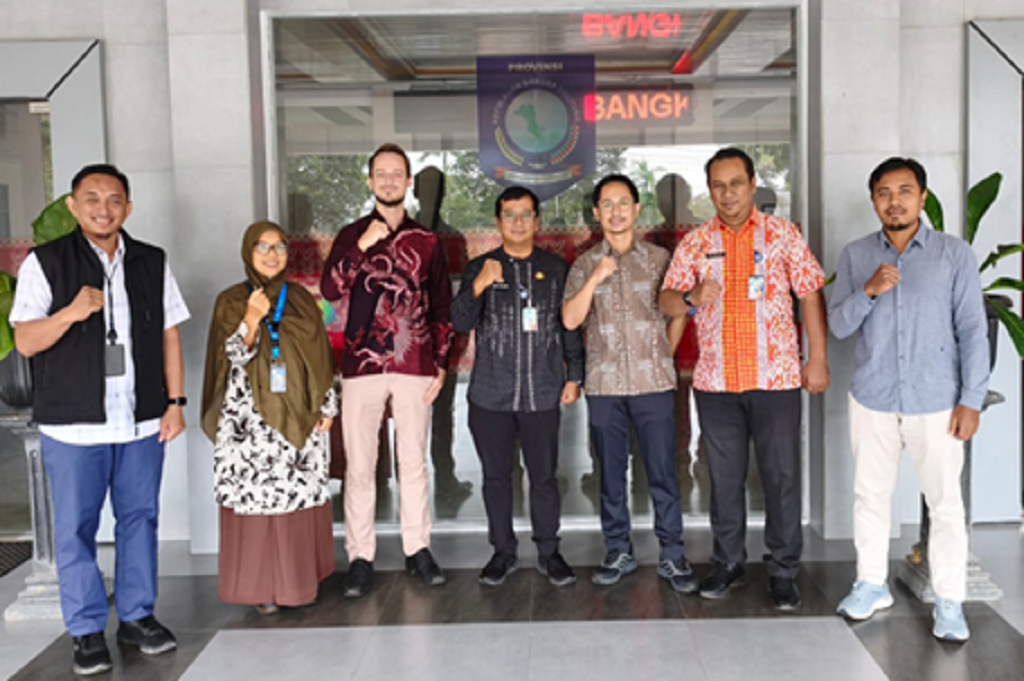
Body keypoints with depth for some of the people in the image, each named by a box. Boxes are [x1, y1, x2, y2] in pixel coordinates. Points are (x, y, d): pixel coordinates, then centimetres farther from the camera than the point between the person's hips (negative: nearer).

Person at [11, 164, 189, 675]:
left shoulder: (152, 263, 8)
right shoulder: (45, 263, -1)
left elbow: (169, 335, 10)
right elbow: (25, 341, -4)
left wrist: (175, 401, 4)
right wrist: (70, 312, -22)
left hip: (141, 421, 3)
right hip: (73, 423, -2)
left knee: (140, 518, 11)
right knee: (75, 528, 4)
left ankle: (137, 616, 25)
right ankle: (86, 632, 16)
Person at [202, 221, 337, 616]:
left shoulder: (301, 301, 11)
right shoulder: (231, 301, 3)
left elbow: (320, 357, 13)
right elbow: (231, 358, -6)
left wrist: (327, 406, 9)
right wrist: (250, 321, -21)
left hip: (300, 417, 3)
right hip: (252, 419, -3)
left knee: (302, 496, 4)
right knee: (256, 497, -5)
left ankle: (301, 579, 16)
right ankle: (263, 587, 4)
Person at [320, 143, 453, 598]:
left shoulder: (426, 241, 9)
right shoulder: (352, 235, 8)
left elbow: (442, 307, 11)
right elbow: (330, 290, -6)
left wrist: (441, 363, 4)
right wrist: (362, 247, -17)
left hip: (415, 367, 1)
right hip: (362, 365, 0)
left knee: (414, 461, 7)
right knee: (359, 465, 1)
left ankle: (418, 549, 18)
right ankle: (360, 557, 10)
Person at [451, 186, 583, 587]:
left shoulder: (556, 269, 9)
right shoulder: (479, 268, 5)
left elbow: (571, 327, 12)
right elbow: (461, 323, -6)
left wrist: (574, 376, 7)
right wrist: (478, 287, -23)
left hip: (542, 394, 0)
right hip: (491, 394, 0)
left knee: (544, 475, 4)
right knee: (496, 476, 8)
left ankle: (549, 552, 19)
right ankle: (503, 552, 22)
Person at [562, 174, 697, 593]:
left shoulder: (659, 259, 7)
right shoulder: (584, 266, 8)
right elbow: (570, 319, -2)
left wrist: (664, 353, 3)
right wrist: (595, 278, -11)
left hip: (654, 382, -1)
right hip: (604, 385, 1)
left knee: (663, 471, 0)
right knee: (611, 473, 8)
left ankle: (672, 556, 10)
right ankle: (619, 552, 20)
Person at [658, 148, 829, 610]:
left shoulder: (782, 233, 2)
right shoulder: (695, 242, 7)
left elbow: (810, 295, 1)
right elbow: (666, 300, 6)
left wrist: (818, 359, -5)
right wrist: (691, 298, -17)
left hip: (776, 378, -2)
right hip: (715, 381, 2)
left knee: (782, 476, 3)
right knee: (724, 477, 11)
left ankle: (783, 572, 16)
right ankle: (728, 563, 25)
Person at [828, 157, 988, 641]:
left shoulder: (955, 255, -3)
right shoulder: (855, 256, 3)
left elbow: (973, 330, -3)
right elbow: (838, 326, 0)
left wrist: (971, 400, -8)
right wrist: (868, 291, -18)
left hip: (936, 402, -2)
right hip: (872, 400, 3)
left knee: (946, 503, 3)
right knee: (870, 496, 12)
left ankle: (949, 602, 17)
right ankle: (871, 584, 28)